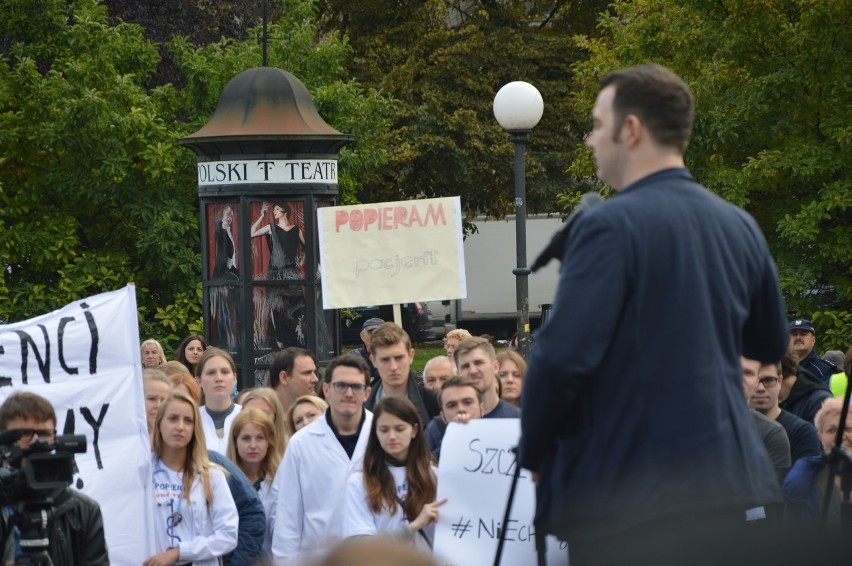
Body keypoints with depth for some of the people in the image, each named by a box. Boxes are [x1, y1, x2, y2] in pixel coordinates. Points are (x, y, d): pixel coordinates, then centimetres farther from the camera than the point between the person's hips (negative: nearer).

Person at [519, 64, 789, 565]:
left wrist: (535, 453, -5)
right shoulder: (740, 226, 8)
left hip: (628, 493, -7)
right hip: (727, 478, 7)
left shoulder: (610, 226, -13)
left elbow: (562, 358, -19)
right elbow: (771, 345, 21)